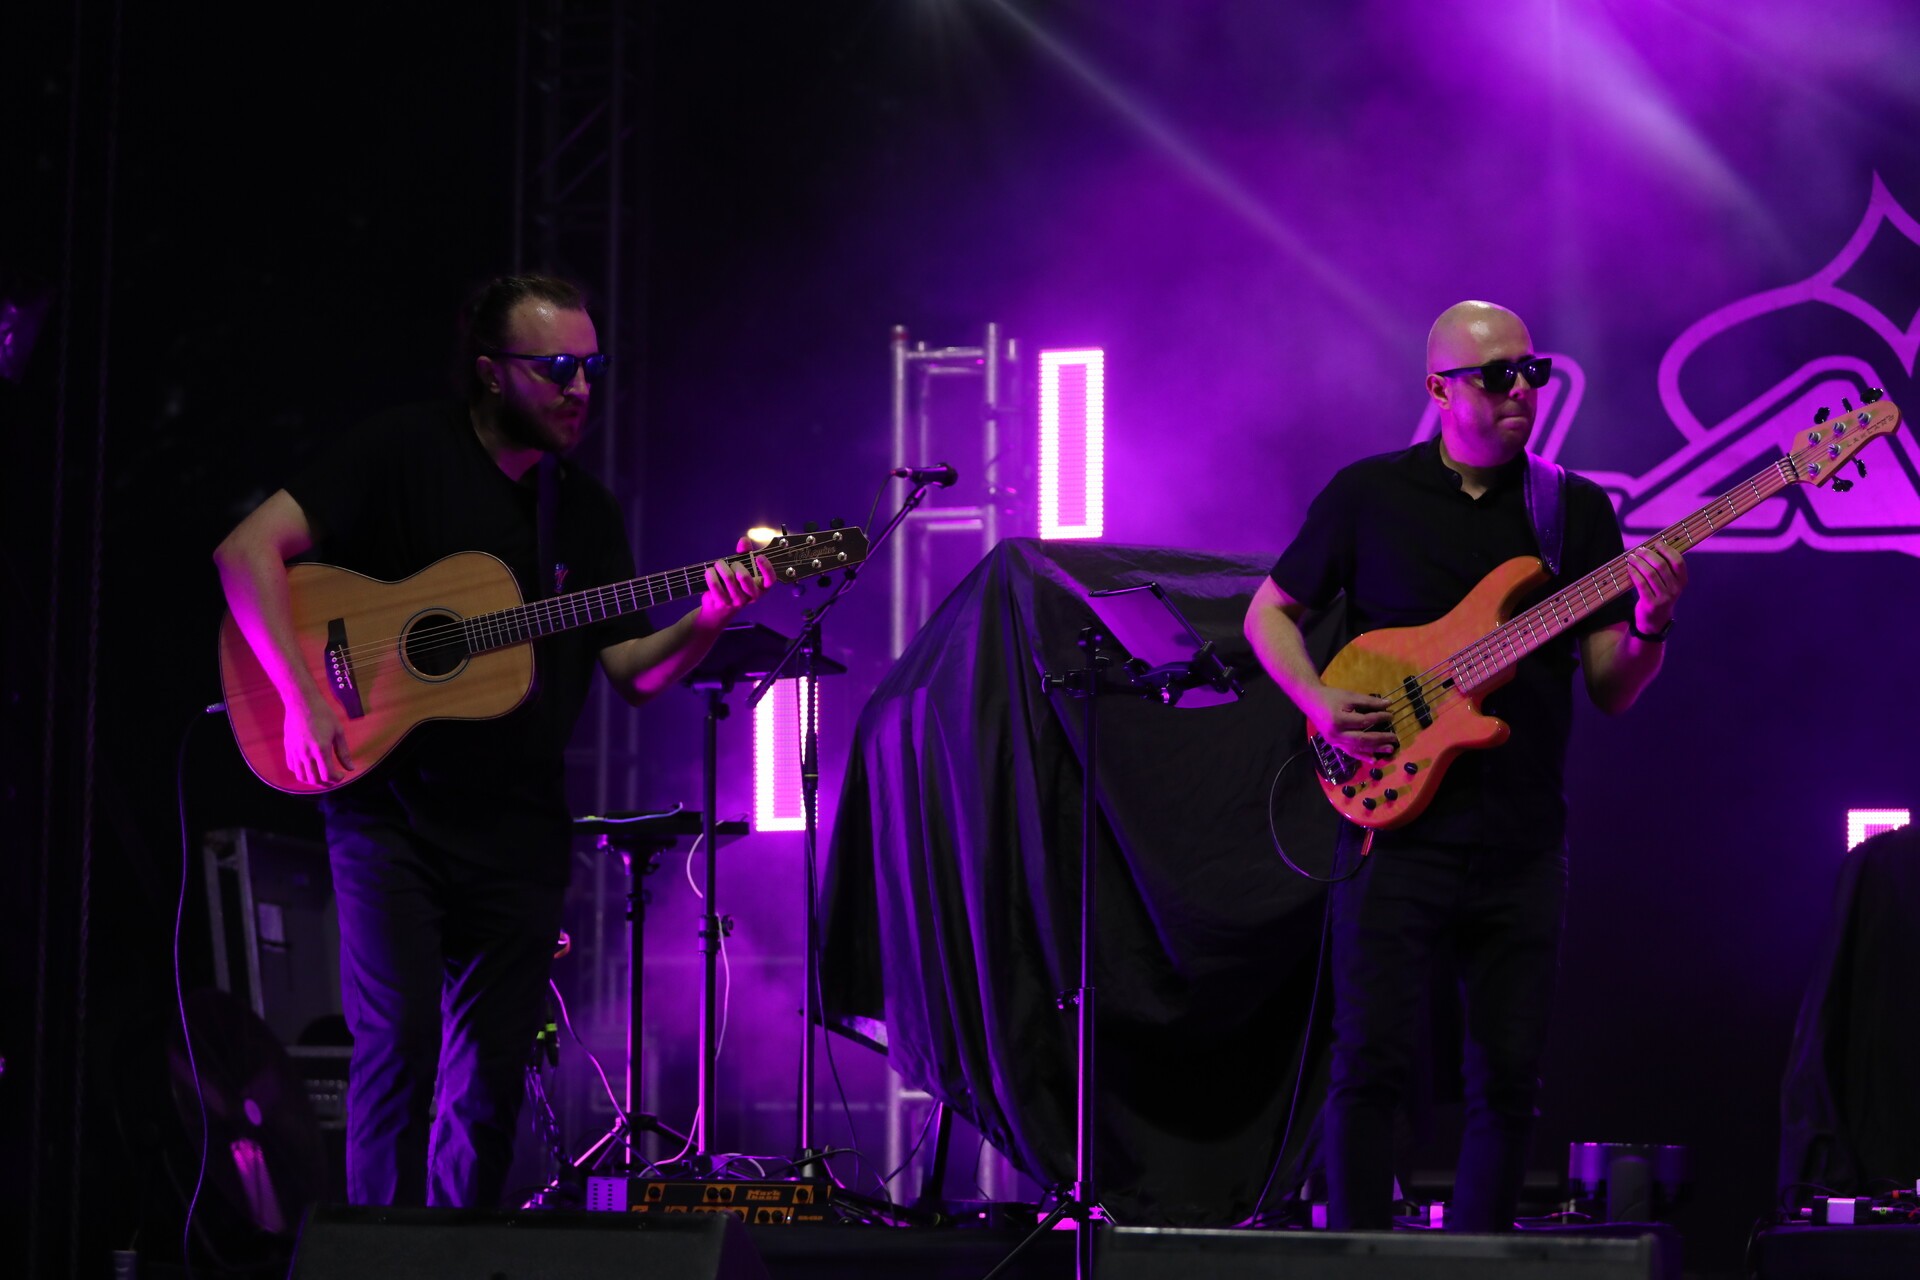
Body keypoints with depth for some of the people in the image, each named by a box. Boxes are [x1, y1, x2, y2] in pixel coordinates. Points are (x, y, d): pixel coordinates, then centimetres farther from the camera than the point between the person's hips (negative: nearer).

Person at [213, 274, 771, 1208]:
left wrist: (707, 620, -11)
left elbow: (635, 675, 9)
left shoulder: (586, 511, 11)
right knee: (400, 1035, -16)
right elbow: (246, 550, -13)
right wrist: (301, 698, -22)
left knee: (490, 1078, 4)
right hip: (390, 805, -5)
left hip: (517, 829, 5)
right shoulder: (409, 452, -5)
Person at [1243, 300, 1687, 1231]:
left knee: (1508, 1082, 5)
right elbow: (1269, 612, 12)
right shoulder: (1367, 494, 4)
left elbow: (1612, 692, 7)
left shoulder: (1578, 511, 9)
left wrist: (1650, 625, -14)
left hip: (1524, 846, 3)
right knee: (1371, 1062, -8)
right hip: (1394, 823, -3)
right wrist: (1318, 702, -6)